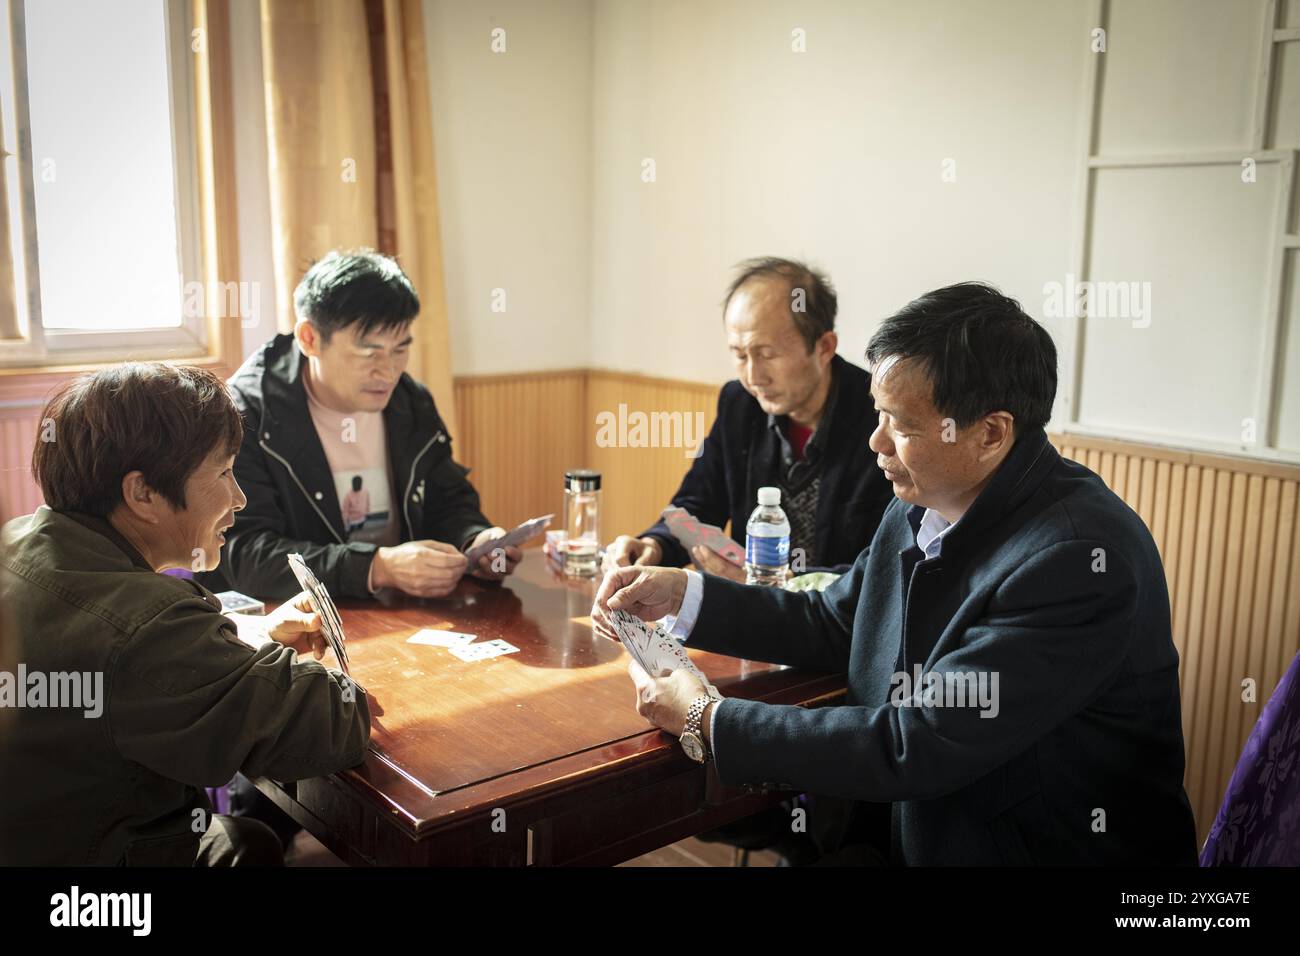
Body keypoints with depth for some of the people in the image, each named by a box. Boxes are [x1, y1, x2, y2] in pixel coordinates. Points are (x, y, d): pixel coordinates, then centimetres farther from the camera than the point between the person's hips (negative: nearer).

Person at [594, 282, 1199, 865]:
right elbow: (832, 625, 12)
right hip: (907, 829, 6)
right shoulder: (924, 505, -2)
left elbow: (916, 747, -26)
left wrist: (708, 723, -18)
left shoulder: (1081, 557, -26)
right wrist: (682, 594, 1)